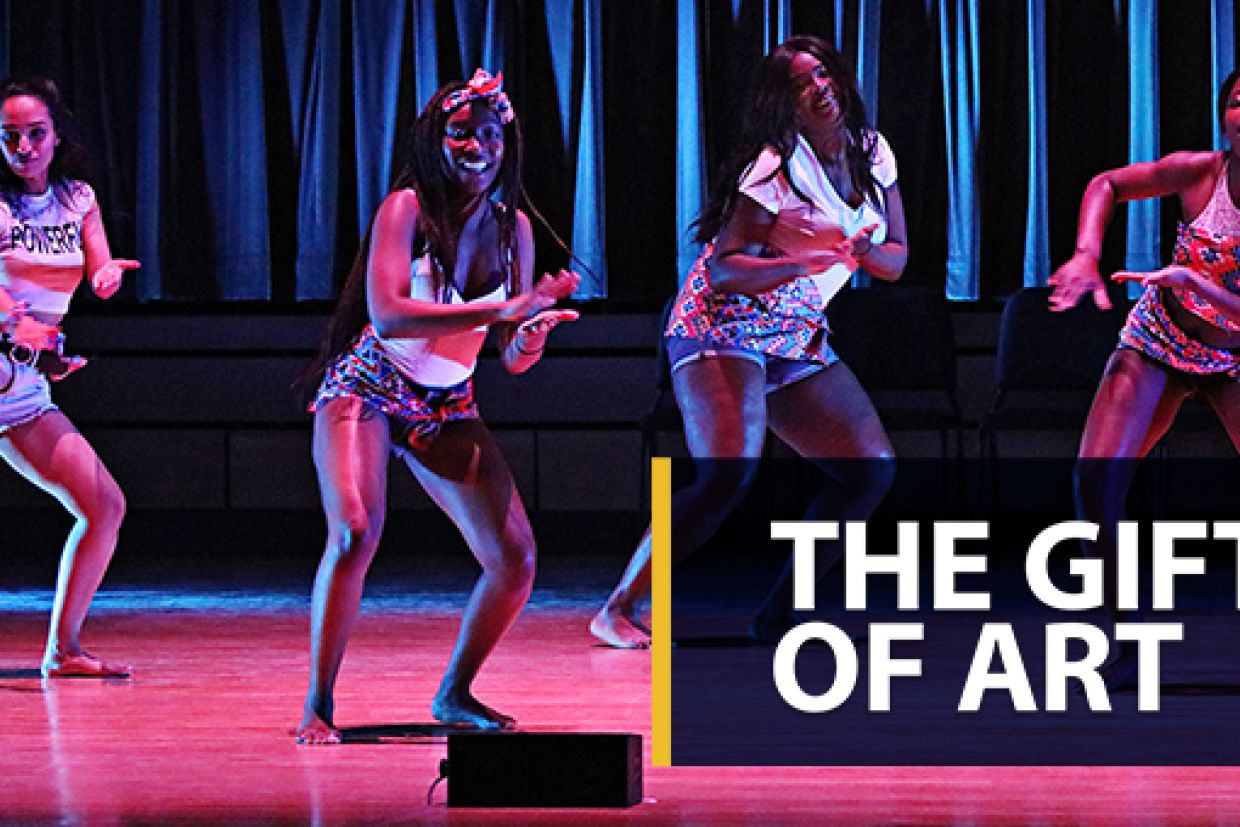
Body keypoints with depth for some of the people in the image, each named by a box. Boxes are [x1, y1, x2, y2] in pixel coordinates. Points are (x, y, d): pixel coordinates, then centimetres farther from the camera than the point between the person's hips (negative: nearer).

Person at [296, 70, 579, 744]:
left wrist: (532, 334, -20)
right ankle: (317, 706, -18)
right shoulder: (406, 208, -14)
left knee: (515, 560, -4)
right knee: (356, 532, -29)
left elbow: (513, 359, 4)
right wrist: (502, 311, -33)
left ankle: (455, 693, 18)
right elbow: (387, 314, -29)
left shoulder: (513, 228, 1)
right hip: (367, 389, -5)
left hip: (446, 408, 5)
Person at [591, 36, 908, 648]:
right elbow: (722, 267, -21)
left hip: (797, 339, 8)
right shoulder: (776, 167, -16)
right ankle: (618, 610, -18)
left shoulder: (871, 156, 5)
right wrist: (808, 261, -31)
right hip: (723, 326, -8)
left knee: (873, 470, -1)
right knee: (727, 475, -26)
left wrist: (867, 252, -15)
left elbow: (895, 263, 8)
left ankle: (777, 617, 3)